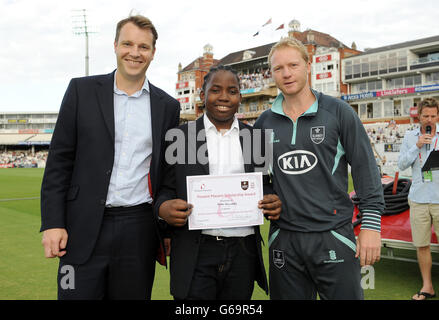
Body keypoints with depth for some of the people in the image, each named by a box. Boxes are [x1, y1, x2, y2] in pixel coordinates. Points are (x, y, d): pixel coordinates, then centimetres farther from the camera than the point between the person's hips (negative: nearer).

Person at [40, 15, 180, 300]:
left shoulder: (168, 106, 7)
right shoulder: (82, 90, 3)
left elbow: (169, 172, 11)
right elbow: (59, 160, 1)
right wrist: (52, 223, -6)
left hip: (139, 230, 2)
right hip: (85, 229, -1)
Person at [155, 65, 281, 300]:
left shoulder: (255, 138, 9)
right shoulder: (180, 136, 3)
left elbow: (263, 186, 15)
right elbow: (164, 189, 5)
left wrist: (272, 203, -8)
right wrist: (163, 208, -17)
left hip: (243, 252, 2)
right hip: (195, 254, -2)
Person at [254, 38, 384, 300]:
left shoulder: (338, 112, -1)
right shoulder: (265, 121, 7)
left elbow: (366, 168, -3)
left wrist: (371, 224, -8)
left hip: (334, 236, -2)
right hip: (284, 240, 3)